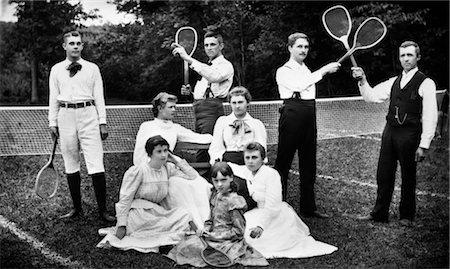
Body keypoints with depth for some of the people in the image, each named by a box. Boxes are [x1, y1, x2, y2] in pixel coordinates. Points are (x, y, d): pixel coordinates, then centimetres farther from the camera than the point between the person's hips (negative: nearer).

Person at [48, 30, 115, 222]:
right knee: (70, 165, 7)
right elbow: (53, 98, 12)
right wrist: (52, 123, 8)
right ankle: (76, 207, 18)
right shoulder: (56, 70, 11)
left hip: (88, 114, -2)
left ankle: (103, 210, -2)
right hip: (66, 116, 2)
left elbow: (99, 96, 7)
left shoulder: (92, 68, 8)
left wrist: (103, 122, 1)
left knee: (96, 164, -7)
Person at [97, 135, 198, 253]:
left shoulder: (168, 168, 7)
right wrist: (121, 225, -14)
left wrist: (176, 160, 3)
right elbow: (125, 198, -9)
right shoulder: (138, 171, -9)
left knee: (184, 214, -21)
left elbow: (194, 176, 10)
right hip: (139, 214, -7)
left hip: (156, 213, 7)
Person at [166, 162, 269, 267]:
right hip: (213, 235, 8)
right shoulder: (215, 195, 6)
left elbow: (238, 231, -18)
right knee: (187, 242, -2)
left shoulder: (234, 201, -19)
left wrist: (215, 235, -17)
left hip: (227, 241, -8)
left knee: (190, 246, -17)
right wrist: (207, 227, -3)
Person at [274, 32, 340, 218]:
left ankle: (308, 207, 17)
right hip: (291, 117, -7)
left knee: (308, 165, 9)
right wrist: (324, 70, -21)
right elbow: (299, 85, -21)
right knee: (283, 163, -4)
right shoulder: (284, 71, -1)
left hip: (309, 119, 7)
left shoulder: (307, 71, 20)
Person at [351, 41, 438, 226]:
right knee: (383, 175, 8)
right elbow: (371, 96, 12)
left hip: (409, 134, -5)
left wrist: (424, 145, -14)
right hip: (390, 131, 5)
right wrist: (362, 80, -5)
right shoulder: (394, 82, 13)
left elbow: (430, 117, -9)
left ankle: (406, 216, 21)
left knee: (408, 177, 7)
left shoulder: (426, 83, -6)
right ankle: (379, 213, 19)